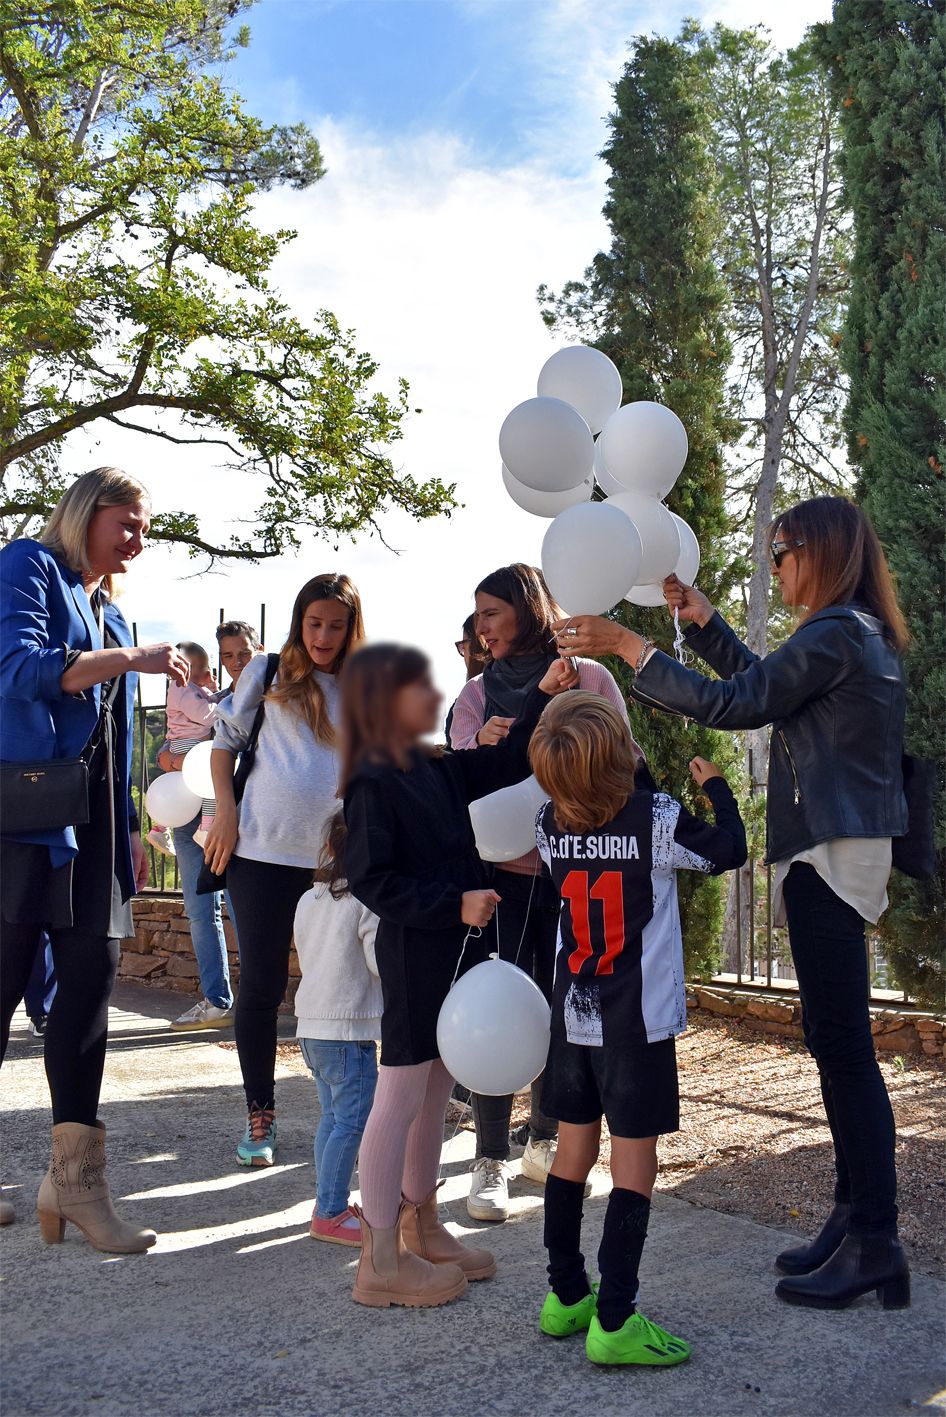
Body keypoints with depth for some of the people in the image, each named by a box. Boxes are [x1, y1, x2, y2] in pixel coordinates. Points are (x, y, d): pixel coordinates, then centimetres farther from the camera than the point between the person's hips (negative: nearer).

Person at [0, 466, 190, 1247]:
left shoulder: (110, 613, 21)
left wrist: (131, 829, 20)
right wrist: (132, 660, -20)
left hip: (94, 817, 7)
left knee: (90, 981, 2)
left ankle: (76, 1177, 7)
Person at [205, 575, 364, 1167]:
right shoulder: (269, 673, 5)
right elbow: (225, 739, 10)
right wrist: (226, 811, -1)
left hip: (339, 858, 1)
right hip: (263, 853, -1)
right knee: (261, 987, 2)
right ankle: (260, 1116, 17)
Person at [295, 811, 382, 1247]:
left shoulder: (307, 900, 10)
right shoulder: (367, 900, -13)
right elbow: (382, 961, -14)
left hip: (311, 1026, 8)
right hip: (349, 1028, -8)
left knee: (331, 1116, 16)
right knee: (351, 1121, -3)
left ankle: (330, 1203, 22)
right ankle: (329, 1214, 0)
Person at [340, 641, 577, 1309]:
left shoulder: (436, 769, 9)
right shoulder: (374, 783, -16)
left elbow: (505, 765, 19)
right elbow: (371, 880, -20)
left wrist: (544, 696, 11)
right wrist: (455, 903, -23)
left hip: (452, 953, 9)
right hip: (414, 958, -9)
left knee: (435, 1093, 17)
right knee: (401, 1098, -1)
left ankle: (423, 1230, 32)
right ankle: (381, 1261, 10)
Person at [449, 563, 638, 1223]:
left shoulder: (588, 677, 2)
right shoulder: (478, 692, 8)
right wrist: (483, 745, -24)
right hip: (502, 867, 1)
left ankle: (546, 1141, 26)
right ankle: (491, 1161, 3)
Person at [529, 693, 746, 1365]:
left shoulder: (550, 824, -3)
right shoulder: (657, 819, -16)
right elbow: (730, 851, -3)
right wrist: (715, 785, 12)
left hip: (572, 1017, 5)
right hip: (637, 1023, -5)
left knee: (575, 1147, 15)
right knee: (635, 1159, 1)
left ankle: (565, 1295, 26)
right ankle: (614, 1320, 2)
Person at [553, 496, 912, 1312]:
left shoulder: (834, 635, -15)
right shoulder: (859, 635, 16)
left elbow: (731, 704, -16)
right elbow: (759, 682, 25)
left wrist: (627, 647, -10)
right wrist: (698, 614, 23)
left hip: (831, 856, -10)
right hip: (832, 853, 10)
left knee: (842, 1046, -6)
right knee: (838, 1044, 13)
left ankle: (875, 1244, 1)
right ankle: (857, 1221, 22)